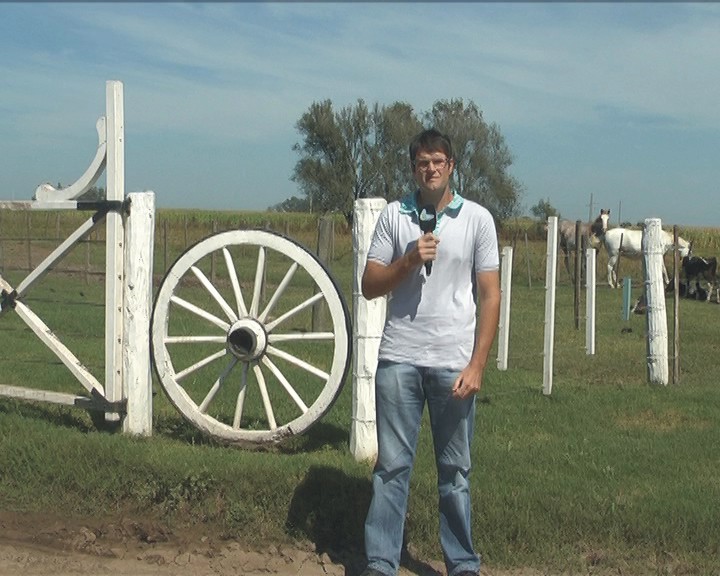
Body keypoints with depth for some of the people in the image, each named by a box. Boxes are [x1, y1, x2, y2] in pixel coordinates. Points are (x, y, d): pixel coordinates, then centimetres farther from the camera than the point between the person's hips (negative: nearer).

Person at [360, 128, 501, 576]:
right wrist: (409, 260, -13)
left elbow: (490, 296, 0)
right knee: (392, 466, 4)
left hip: (453, 362, -1)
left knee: (455, 470, 8)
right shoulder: (394, 216, 5)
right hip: (399, 358, 1)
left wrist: (476, 365, -7)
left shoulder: (477, 219, 2)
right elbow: (370, 286, 5)